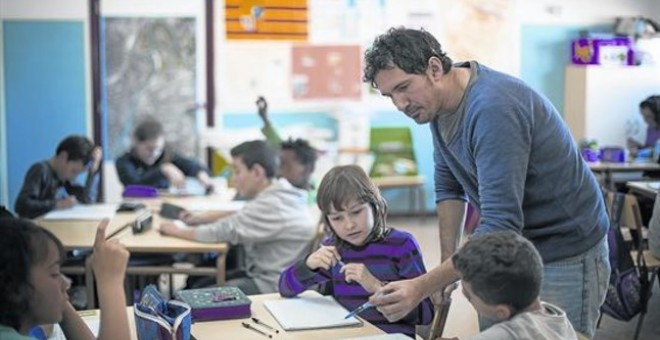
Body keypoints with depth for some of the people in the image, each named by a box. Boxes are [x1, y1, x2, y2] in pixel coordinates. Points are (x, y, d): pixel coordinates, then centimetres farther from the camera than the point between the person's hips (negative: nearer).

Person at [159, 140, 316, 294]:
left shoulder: (271, 205, -24)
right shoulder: (276, 193, 6)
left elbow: (223, 231, -21)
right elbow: (241, 217, 18)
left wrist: (177, 231, -6)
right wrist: (198, 218, 6)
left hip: (272, 288, -10)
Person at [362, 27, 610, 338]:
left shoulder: (493, 108, -29)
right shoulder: (438, 101, -2)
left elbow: (500, 225, -34)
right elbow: (449, 186, 9)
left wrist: (422, 287, -39)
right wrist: (447, 264, 1)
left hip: (564, 257, -8)